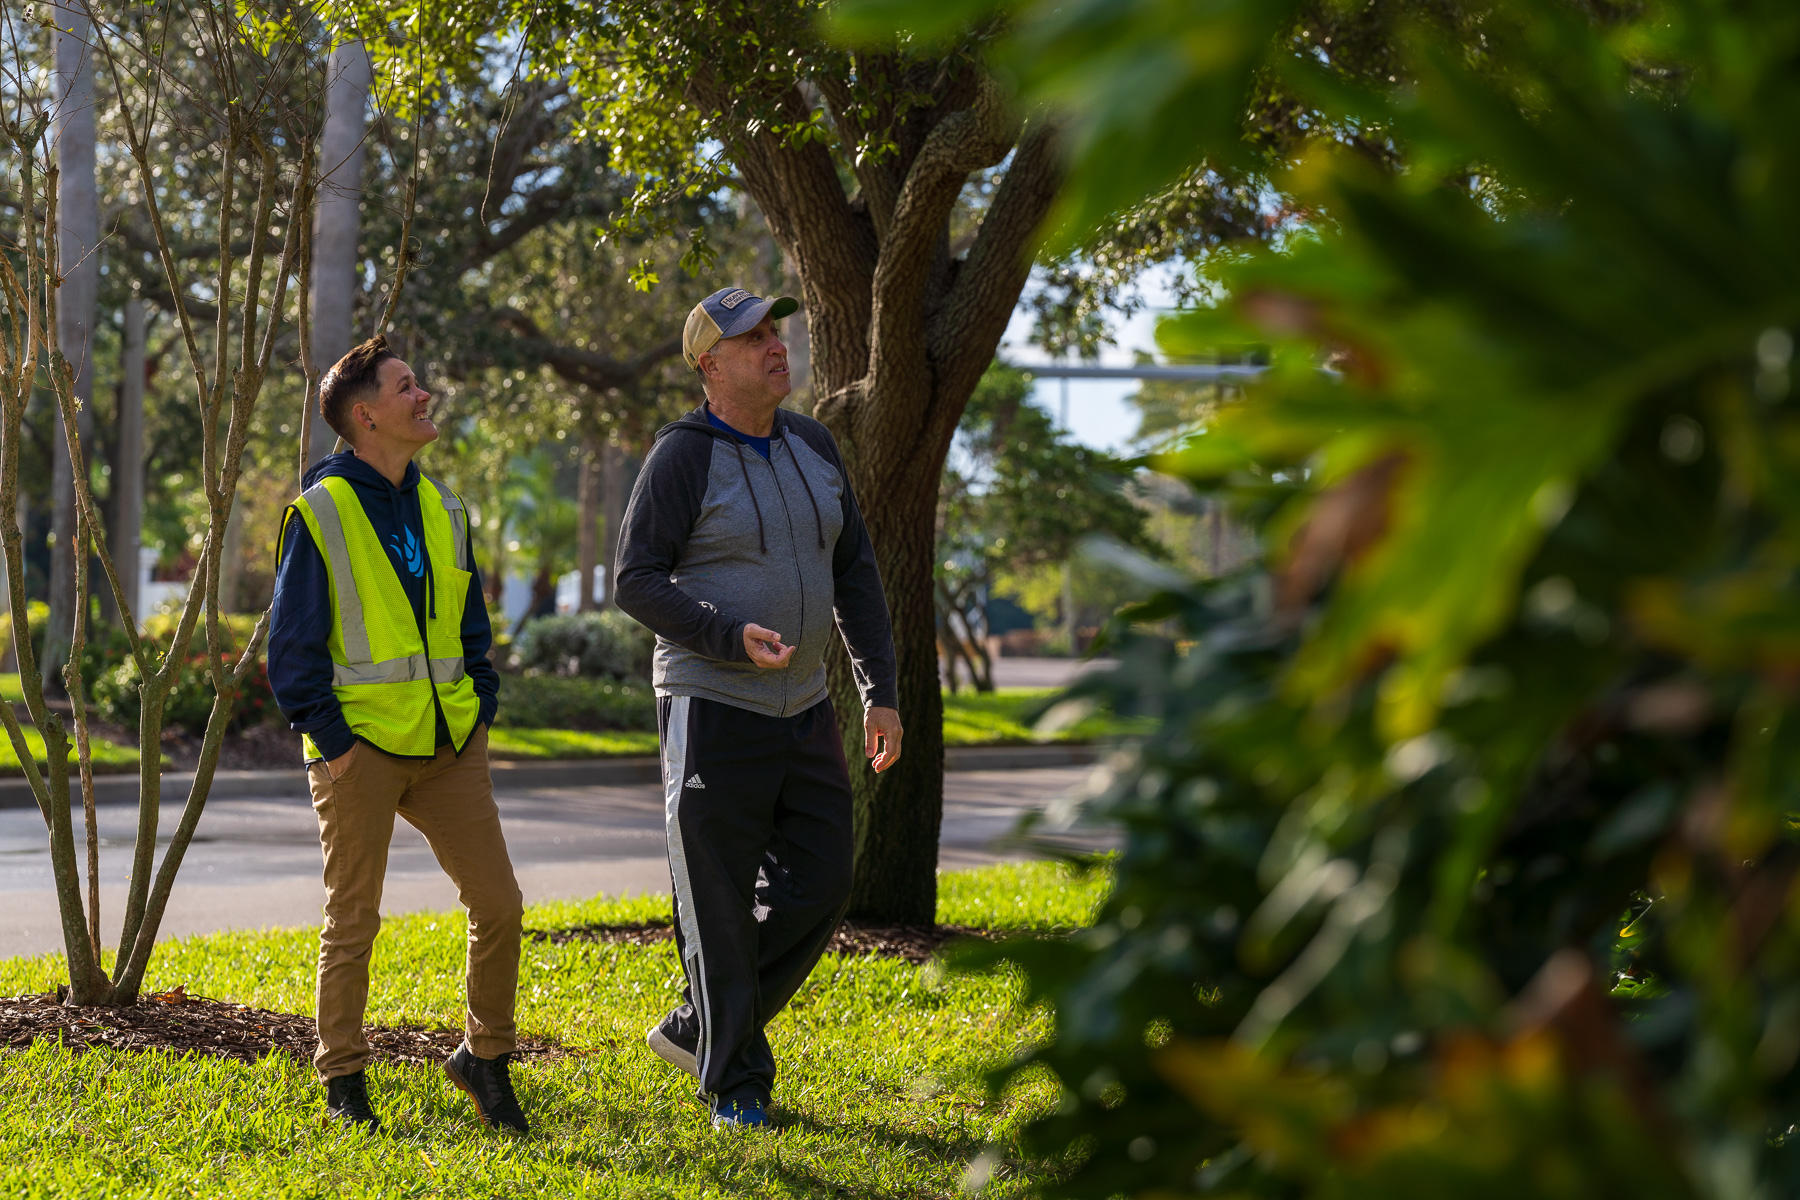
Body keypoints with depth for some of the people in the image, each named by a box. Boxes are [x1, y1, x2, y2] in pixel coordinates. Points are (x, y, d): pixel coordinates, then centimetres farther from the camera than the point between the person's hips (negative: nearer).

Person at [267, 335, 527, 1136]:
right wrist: (328, 738, -11)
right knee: (353, 920, 3)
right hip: (362, 749, -5)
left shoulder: (440, 506, 12)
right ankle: (342, 1082, 15)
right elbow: (292, 642, -7)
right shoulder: (320, 512, -6)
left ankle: (485, 1056, 20)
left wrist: (480, 713, 10)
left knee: (498, 904, 2)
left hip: (449, 746, 5)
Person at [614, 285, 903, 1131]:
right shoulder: (683, 457, -11)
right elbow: (636, 581, -13)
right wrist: (733, 638, -25)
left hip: (802, 710, 6)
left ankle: (697, 1028, 23)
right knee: (722, 908, 1)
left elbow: (855, 576, 12)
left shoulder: (813, 447, 7)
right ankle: (734, 1087, 13)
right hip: (713, 711, -6)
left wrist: (881, 694, 7)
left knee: (818, 887, 5)